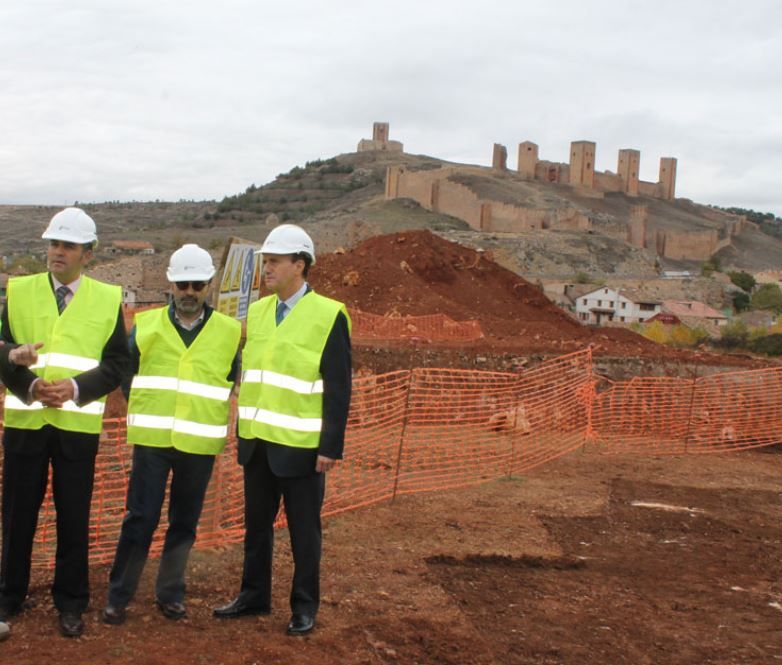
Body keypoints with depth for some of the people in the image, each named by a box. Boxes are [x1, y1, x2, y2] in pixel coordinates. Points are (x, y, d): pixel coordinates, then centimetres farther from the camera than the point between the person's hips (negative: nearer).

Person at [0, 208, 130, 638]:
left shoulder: (108, 299, 2)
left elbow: (117, 363, -1)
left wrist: (76, 387, -15)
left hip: (78, 424, -1)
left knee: (74, 516, 5)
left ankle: (70, 602, 18)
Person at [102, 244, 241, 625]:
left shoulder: (229, 331, 4)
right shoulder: (146, 325, 5)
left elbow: (237, 381, 12)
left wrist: (221, 423, 5)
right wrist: (141, 409, 9)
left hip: (200, 445, 1)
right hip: (152, 440, 0)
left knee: (184, 522, 9)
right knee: (140, 518, -1)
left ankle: (170, 593, 23)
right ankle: (118, 596, 9)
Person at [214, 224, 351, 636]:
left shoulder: (328, 315, -10)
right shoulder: (257, 311, 9)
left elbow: (338, 389, -10)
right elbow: (247, 372, 13)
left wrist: (331, 446, -14)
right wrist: (243, 432, 11)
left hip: (300, 446, -5)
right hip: (257, 442, 6)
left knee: (303, 529, 7)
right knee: (257, 524, 15)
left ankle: (304, 606, 20)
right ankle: (254, 595, 30)